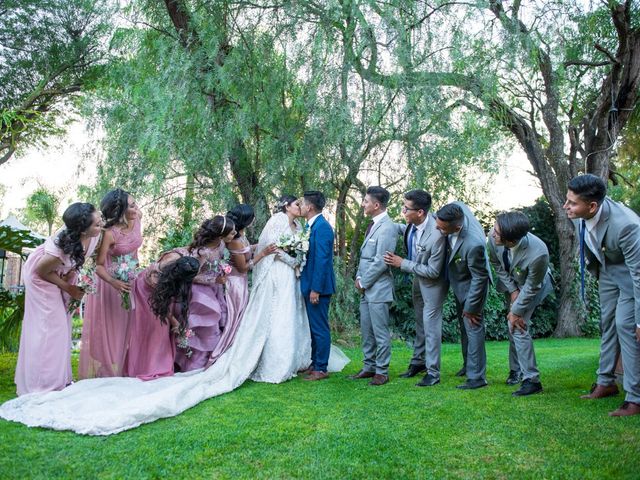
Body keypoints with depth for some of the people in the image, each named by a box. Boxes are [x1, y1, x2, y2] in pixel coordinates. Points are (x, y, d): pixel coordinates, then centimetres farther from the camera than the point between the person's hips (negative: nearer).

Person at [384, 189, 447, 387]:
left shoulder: (436, 234, -37)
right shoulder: (413, 222, -16)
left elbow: (433, 271, -28)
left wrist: (402, 263, -26)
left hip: (432, 282, -8)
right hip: (418, 276, 8)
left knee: (431, 325, -1)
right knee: (420, 322, 20)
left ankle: (433, 372, 12)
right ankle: (418, 361, 36)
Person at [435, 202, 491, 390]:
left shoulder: (473, 244, -41)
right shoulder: (457, 208, -21)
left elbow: (479, 278, -28)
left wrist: (471, 307, -17)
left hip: (471, 287, -9)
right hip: (458, 284, 9)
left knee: (473, 328, -1)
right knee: (464, 326, 22)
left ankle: (476, 377, 10)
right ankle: (469, 365, 41)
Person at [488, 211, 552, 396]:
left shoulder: (538, 254, -42)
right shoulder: (493, 239, -31)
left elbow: (531, 287, -26)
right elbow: (497, 264, -8)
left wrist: (516, 311, -16)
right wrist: (512, 290, -12)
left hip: (531, 286, -5)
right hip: (511, 283, 5)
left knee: (518, 328, -15)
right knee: (512, 327, 12)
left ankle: (532, 380, -3)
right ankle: (516, 369, 32)